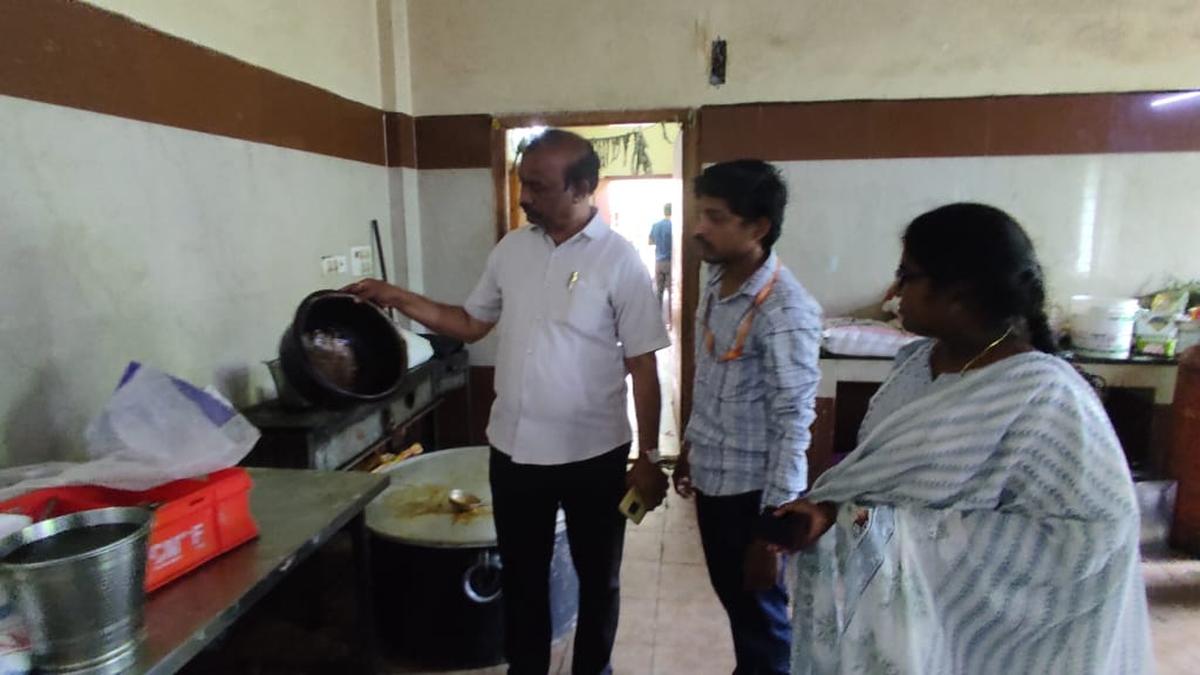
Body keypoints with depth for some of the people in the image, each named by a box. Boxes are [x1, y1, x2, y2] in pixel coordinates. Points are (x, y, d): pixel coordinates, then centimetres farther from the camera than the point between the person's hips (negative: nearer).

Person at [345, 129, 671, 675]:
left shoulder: (619, 260, -12)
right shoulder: (511, 249, 3)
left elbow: (642, 365, -10)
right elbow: (471, 324, 13)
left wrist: (648, 457, -9)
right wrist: (399, 299, 2)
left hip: (594, 454, -4)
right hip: (514, 449, 4)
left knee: (597, 577, 17)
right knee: (521, 575, 20)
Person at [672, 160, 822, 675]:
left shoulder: (785, 311, -24)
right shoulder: (718, 286, 2)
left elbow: (793, 423, -22)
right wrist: (689, 449, 19)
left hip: (752, 491, -8)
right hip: (712, 479, 8)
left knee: (761, 616, 14)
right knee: (732, 599, 26)